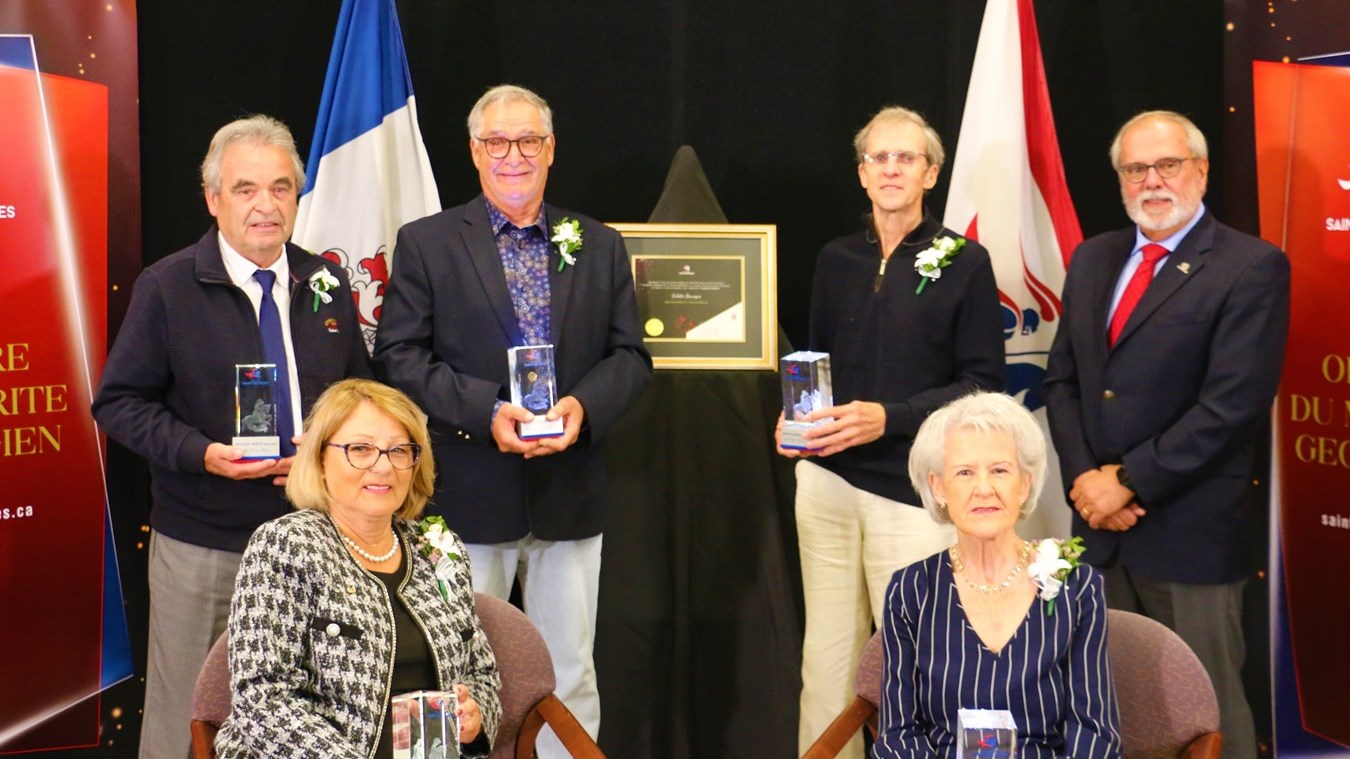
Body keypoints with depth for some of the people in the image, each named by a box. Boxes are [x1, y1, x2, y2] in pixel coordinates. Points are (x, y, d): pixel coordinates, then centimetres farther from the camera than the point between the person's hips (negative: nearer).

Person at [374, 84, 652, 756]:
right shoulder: (425, 243, 3)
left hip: (569, 497, 2)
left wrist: (584, 405, -12)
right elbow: (399, 355, -4)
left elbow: (630, 355, 9)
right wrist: (487, 411, -17)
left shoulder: (599, 246, 11)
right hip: (468, 497, -2)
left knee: (571, 677, 9)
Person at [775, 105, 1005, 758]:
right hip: (827, 482, 4)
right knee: (826, 655, 6)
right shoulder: (837, 260, 13)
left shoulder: (965, 262, 0)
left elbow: (981, 382, -4)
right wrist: (796, 419, 0)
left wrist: (888, 417, -16)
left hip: (912, 489, -4)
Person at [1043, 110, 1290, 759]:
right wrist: (1084, 475, -5)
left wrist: (1131, 481, -15)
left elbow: (1232, 402, -16)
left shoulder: (1253, 267, -8)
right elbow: (1061, 378, 10)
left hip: (1189, 533, -5)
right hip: (1099, 522, 6)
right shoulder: (1093, 258, 12)